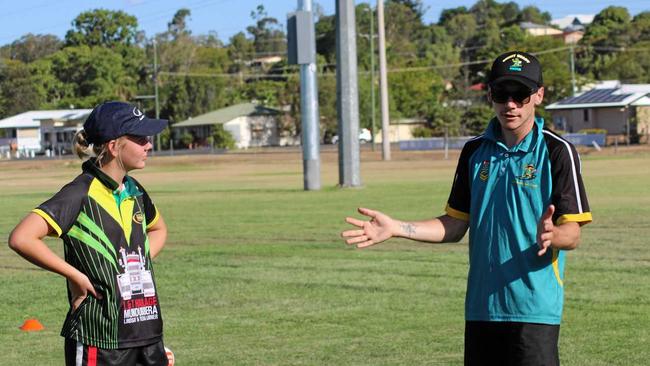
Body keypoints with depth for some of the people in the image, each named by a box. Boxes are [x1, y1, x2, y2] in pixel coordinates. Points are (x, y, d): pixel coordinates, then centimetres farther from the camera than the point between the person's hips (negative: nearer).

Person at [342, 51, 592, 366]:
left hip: (534, 308, -5)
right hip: (481, 307, 5)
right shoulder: (475, 151, 11)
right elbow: (456, 225, 14)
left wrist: (551, 236, -30)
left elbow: (572, 234, -8)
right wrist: (397, 228, 3)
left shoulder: (557, 151, -5)